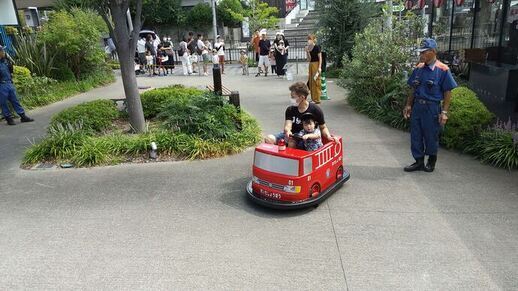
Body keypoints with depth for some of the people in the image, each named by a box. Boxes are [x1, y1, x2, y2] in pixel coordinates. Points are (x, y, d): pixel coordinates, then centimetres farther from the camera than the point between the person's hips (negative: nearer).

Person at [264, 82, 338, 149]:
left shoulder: (315, 110, -4)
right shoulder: (290, 110, 3)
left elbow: (323, 127, 5)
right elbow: (288, 125, -12)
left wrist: (328, 136, -16)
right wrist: (287, 131, -37)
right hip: (292, 136, 4)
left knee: (292, 143, -36)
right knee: (269, 139, -18)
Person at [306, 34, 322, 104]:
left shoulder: (317, 47, -10)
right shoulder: (308, 48, 9)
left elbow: (320, 58, -11)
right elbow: (309, 59, 8)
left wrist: (319, 67, -18)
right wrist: (307, 51, -4)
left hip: (316, 65, -8)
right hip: (311, 65, 8)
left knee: (316, 82, -6)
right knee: (311, 82, 10)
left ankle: (317, 99, 0)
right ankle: (313, 98, 20)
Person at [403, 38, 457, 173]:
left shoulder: (443, 70, -9)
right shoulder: (418, 69, 7)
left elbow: (448, 93, -8)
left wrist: (444, 112, -12)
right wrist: (408, 105, 9)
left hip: (432, 108, -5)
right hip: (417, 106, 5)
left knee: (431, 136, 7)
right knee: (415, 136, 8)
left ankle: (431, 161, 29)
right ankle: (419, 162, 22)